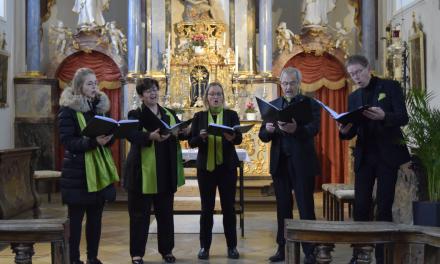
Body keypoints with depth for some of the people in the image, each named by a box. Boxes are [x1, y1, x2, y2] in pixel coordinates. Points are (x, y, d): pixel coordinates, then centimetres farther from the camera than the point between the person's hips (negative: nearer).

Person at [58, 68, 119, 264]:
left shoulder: (100, 106, 12)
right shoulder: (68, 109, -8)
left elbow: (109, 138, 14)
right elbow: (67, 141, -15)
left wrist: (108, 137, -10)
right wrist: (93, 141, -27)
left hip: (99, 169, 6)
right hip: (78, 171, -6)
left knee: (95, 218, 10)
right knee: (75, 219, 1)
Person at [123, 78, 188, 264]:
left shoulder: (169, 114, 12)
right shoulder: (135, 115, -5)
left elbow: (180, 134, 8)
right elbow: (132, 136, -22)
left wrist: (185, 132, -16)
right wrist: (151, 136, -40)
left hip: (166, 172, 5)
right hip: (143, 172, -5)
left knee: (165, 212, 12)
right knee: (140, 213, 1)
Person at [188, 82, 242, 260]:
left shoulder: (232, 115, 3)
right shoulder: (199, 116, 5)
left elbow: (239, 138, -6)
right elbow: (191, 142, 1)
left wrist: (232, 137, -29)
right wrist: (201, 137, -20)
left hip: (227, 166, 0)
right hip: (205, 167, 1)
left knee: (228, 207, 3)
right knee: (207, 208, 4)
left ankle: (232, 246, 11)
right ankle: (204, 246, 11)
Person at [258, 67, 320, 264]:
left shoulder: (310, 103, -1)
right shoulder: (272, 105, 11)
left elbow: (314, 129, -18)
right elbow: (263, 136, 6)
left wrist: (295, 129, -38)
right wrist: (268, 130, -18)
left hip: (302, 163, -4)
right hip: (279, 163, 4)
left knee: (306, 208, 0)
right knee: (283, 207, 10)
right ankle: (283, 248, 18)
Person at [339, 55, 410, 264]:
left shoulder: (390, 87, 0)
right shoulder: (353, 97, 13)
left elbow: (403, 118, -9)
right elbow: (353, 131, 12)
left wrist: (383, 116, -29)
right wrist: (345, 130, -12)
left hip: (388, 154, -4)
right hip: (364, 156, 4)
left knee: (384, 207, -3)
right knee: (360, 207, 0)